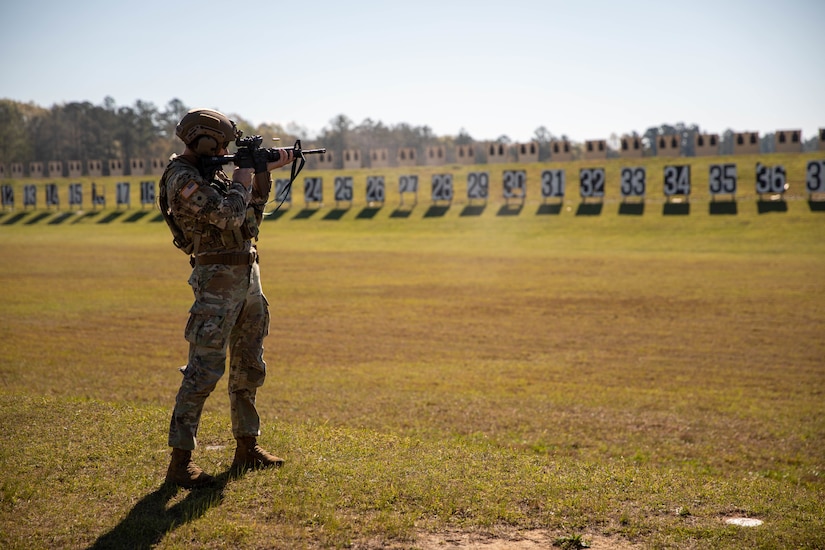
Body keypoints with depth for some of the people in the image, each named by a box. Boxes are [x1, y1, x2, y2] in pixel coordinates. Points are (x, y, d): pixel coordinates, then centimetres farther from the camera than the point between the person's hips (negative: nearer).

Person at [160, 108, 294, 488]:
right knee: (205, 369, -12)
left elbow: (253, 210, 23)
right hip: (218, 279, -10)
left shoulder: (211, 173, 14)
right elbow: (228, 214, -24)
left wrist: (264, 171, 11)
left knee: (249, 367, 14)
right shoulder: (183, 180, -15)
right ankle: (180, 461, -9)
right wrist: (243, 177, -9)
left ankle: (247, 448, 24)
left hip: (247, 275, 10)